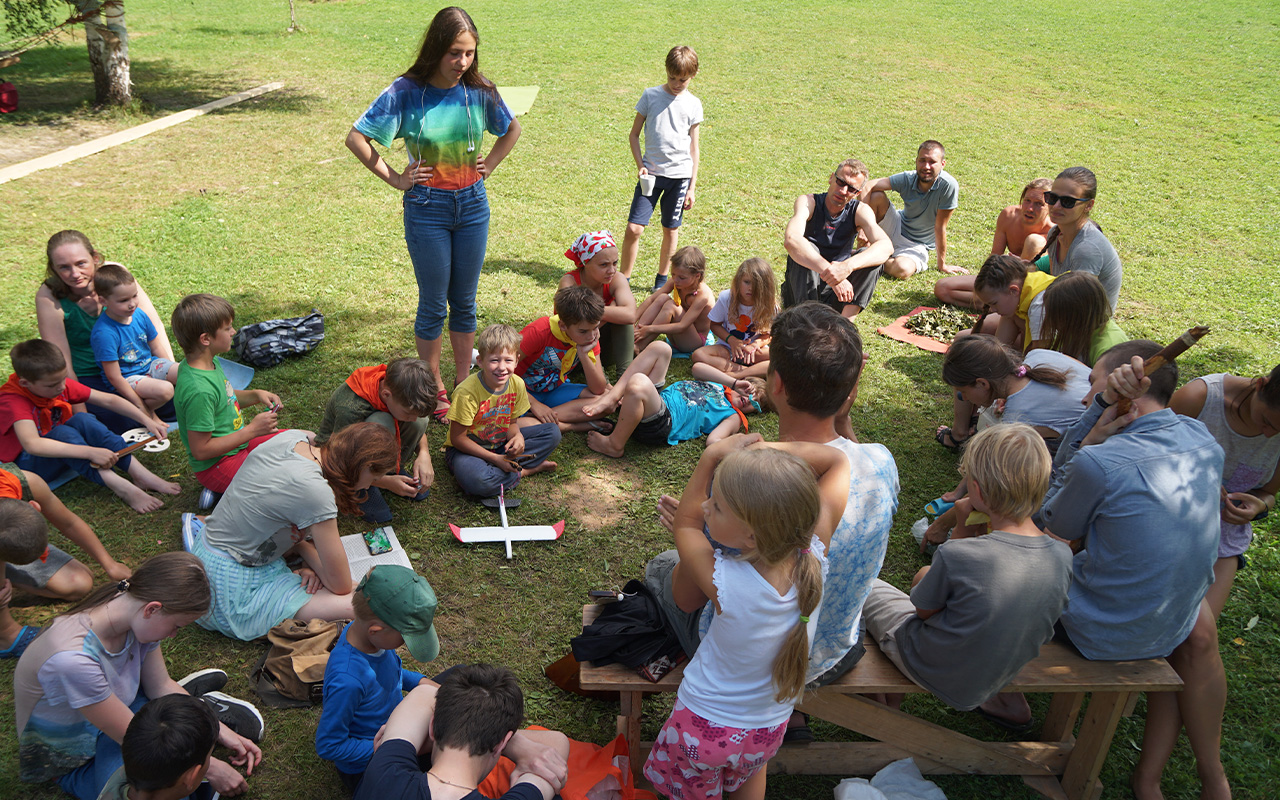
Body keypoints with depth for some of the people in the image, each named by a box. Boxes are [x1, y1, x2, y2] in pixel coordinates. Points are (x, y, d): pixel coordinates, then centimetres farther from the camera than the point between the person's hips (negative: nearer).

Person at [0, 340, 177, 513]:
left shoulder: (59, 383, -7)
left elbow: (109, 400, -5)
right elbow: (32, 444, -42)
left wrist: (147, 421, -17)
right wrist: (91, 452, -49)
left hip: (63, 455, 6)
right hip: (26, 463, -6)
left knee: (82, 419, -24)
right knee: (62, 432, -33)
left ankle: (142, 475, -32)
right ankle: (122, 488, -46)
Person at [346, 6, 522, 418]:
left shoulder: (479, 91, -3)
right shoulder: (406, 91, -13)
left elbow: (512, 129, 16)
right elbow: (356, 138, -8)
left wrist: (490, 164, 6)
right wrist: (395, 178, -9)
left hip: (473, 205, 3)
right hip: (427, 209, -3)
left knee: (464, 302, 12)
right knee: (433, 305, 5)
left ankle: (463, 384, 25)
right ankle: (434, 390, 19)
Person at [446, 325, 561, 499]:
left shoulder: (517, 384, -9)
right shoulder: (467, 392, -26)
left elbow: (512, 422, 6)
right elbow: (457, 438, -20)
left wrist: (517, 437, -19)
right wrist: (495, 459, -23)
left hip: (500, 444, 5)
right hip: (467, 449, -5)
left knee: (552, 432, -6)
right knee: (478, 481, -39)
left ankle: (511, 466, -13)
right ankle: (526, 470, -12)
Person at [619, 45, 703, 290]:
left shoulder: (693, 104, 4)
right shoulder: (650, 95, 1)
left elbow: (693, 147, 7)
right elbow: (634, 135, 6)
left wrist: (692, 187, 4)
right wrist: (640, 166, -8)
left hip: (680, 175, 1)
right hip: (651, 173, -1)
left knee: (671, 229, 9)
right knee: (633, 228, -8)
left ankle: (662, 280, 26)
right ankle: (623, 279, 8)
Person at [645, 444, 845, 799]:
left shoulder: (723, 581, -35)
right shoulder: (813, 554, -27)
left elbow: (684, 524, -12)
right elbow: (837, 461, -11)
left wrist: (711, 456, -11)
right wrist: (773, 450, -18)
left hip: (705, 727, -3)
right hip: (770, 728, 3)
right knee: (751, 769, 37)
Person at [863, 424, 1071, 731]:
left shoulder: (955, 555, -33)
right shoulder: (1062, 556, -18)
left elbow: (923, 611, -13)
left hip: (933, 674, -5)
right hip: (995, 679, 5)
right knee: (925, 576, 27)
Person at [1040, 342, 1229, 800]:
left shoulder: (1100, 463, -27)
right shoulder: (1201, 439, -5)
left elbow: (1054, 526, -4)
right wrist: (1105, 405, -12)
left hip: (1096, 635, -5)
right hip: (1167, 632, 5)